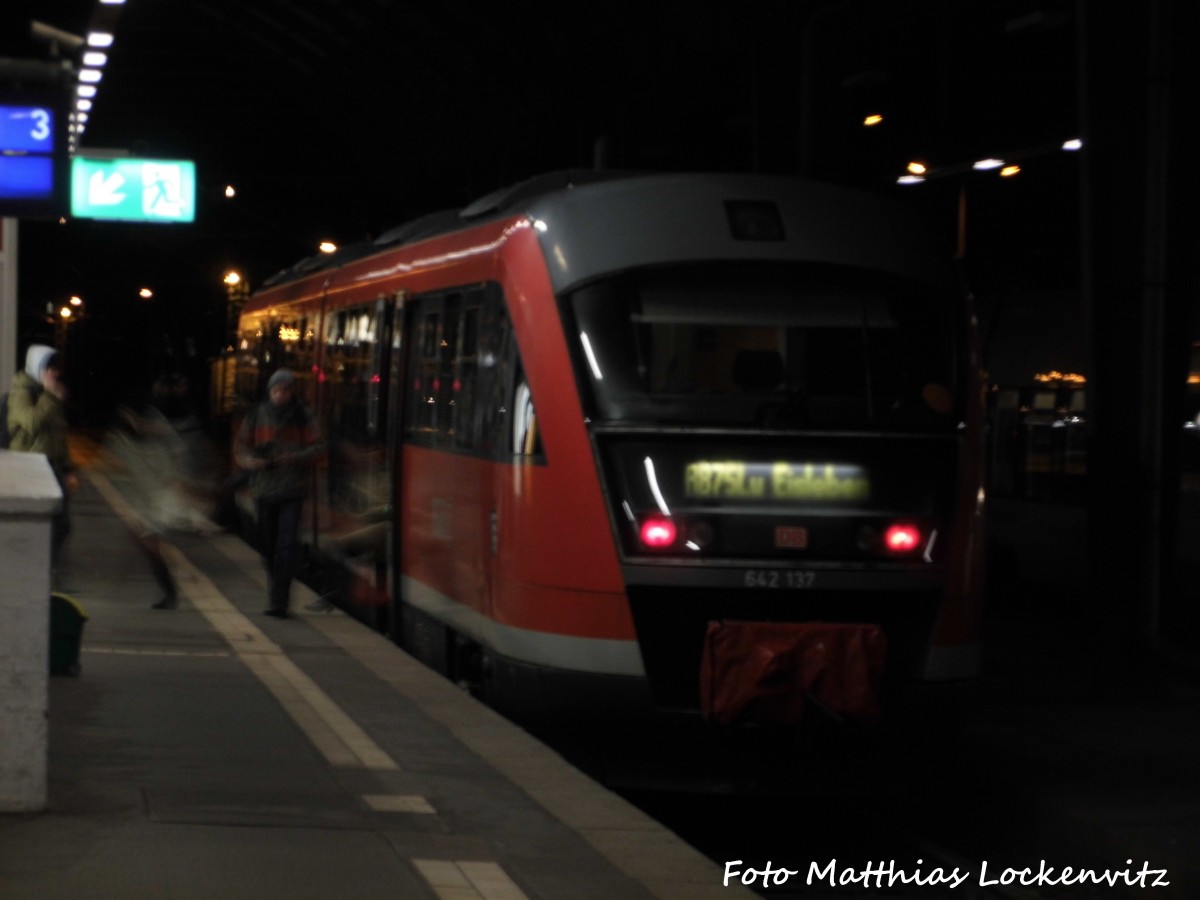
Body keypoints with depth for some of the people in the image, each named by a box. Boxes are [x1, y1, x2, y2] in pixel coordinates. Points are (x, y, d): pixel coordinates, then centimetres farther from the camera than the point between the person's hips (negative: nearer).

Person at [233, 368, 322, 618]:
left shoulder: (303, 417, 2)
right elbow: (240, 448, 9)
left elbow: (317, 447, 1)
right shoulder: (256, 417, 6)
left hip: (292, 488, -2)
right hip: (263, 489, 2)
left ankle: (278, 600, -13)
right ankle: (279, 594, 28)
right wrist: (252, 461, -13)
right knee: (267, 545, 7)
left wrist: (296, 457, -19)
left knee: (287, 545, -12)